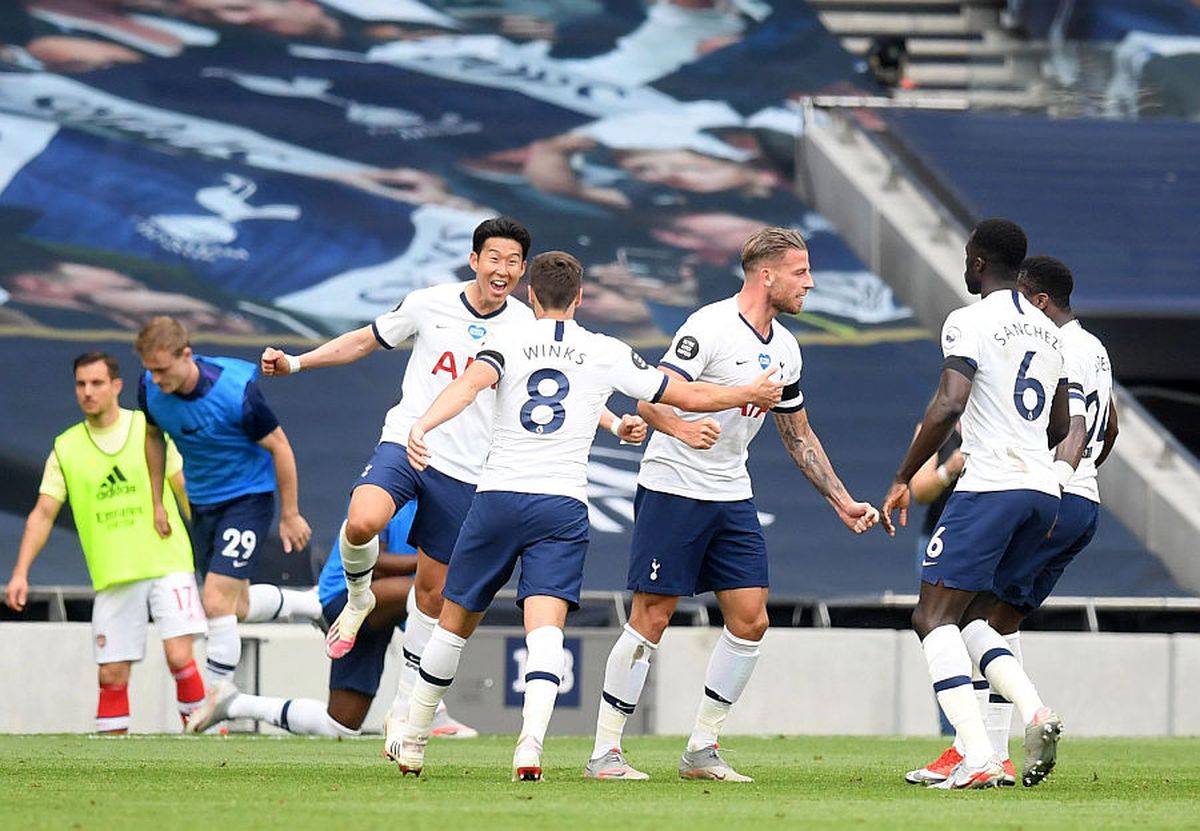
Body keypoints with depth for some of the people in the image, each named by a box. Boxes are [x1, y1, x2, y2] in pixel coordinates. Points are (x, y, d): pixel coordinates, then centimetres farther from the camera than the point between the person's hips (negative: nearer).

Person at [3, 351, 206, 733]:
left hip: (167, 564, -2)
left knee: (179, 657, -15)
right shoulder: (65, 448, 7)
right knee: (111, 676, -1)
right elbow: (43, 514, 6)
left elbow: (187, 491, 7)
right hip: (112, 578, 2)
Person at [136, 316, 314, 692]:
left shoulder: (236, 391, -29)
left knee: (217, 602, -17)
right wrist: (157, 503, 11)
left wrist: (290, 516, -9)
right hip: (202, 501, 6)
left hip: (248, 496, -6)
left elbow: (279, 446, -16)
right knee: (237, 606, 15)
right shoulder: (150, 387, -14)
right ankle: (312, 604, 45)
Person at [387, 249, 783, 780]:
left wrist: (422, 426, -33)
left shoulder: (508, 343, 4)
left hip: (497, 497, 1)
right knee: (545, 632, -10)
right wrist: (750, 394, 29)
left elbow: (471, 383, -18)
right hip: (563, 507, -1)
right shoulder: (608, 354, 7)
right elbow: (688, 396, 12)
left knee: (454, 625, 14)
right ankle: (530, 746, -32)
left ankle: (412, 743, 26)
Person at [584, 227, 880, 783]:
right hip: (673, 487, -8)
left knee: (750, 620, 0)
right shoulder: (710, 327, -14)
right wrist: (681, 428, -40)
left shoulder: (784, 348, 10)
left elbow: (798, 435, 22)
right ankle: (604, 753, -1)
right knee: (651, 618, -8)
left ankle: (702, 750, 9)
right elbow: (649, 400, -20)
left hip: (731, 496, 8)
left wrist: (842, 502, 18)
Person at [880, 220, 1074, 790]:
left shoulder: (970, 322, -7)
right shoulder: (1048, 332, 18)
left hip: (991, 486, -8)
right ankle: (1034, 711, -6)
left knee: (934, 618, -3)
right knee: (967, 616, 17)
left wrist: (903, 480, -12)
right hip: (1044, 489, 8)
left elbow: (948, 406, -19)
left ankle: (979, 758, -17)